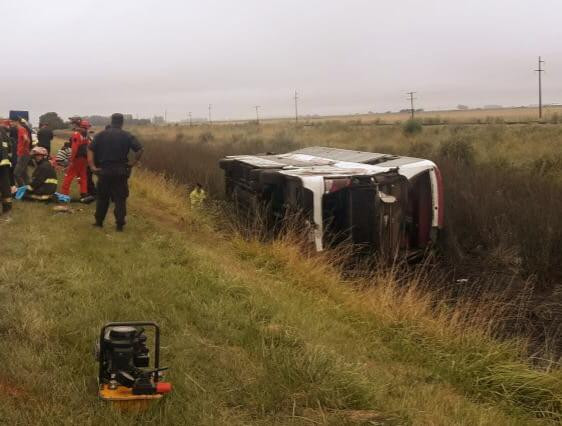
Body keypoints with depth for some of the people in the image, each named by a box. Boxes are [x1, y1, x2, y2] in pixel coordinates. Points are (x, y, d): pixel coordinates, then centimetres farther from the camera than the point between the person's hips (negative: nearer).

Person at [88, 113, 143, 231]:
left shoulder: (101, 135, 4)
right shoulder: (127, 136, -1)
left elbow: (90, 149, -4)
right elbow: (139, 150, -11)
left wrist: (92, 166, -5)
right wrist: (132, 163, -4)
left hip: (104, 171, 2)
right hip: (120, 171, -2)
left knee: (102, 197, 15)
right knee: (120, 199, 4)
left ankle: (99, 221, 21)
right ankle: (120, 224, 2)